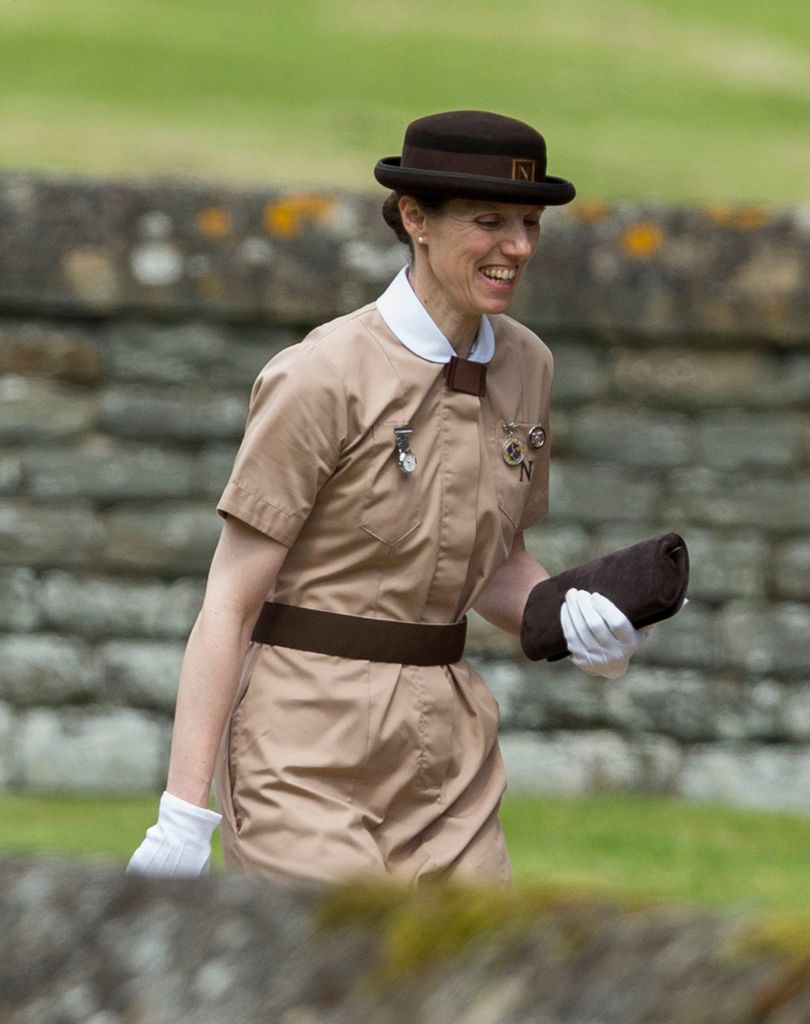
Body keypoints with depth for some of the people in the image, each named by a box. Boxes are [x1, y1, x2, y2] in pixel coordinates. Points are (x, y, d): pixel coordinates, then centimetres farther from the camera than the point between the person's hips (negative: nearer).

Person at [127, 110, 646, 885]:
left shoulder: (523, 367, 8)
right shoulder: (326, 376, -12)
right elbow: (230, 601, -11)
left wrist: (569, 618, -2)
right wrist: (185, 814, -16)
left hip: (449, 751, 7)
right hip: (310, 755, -7)